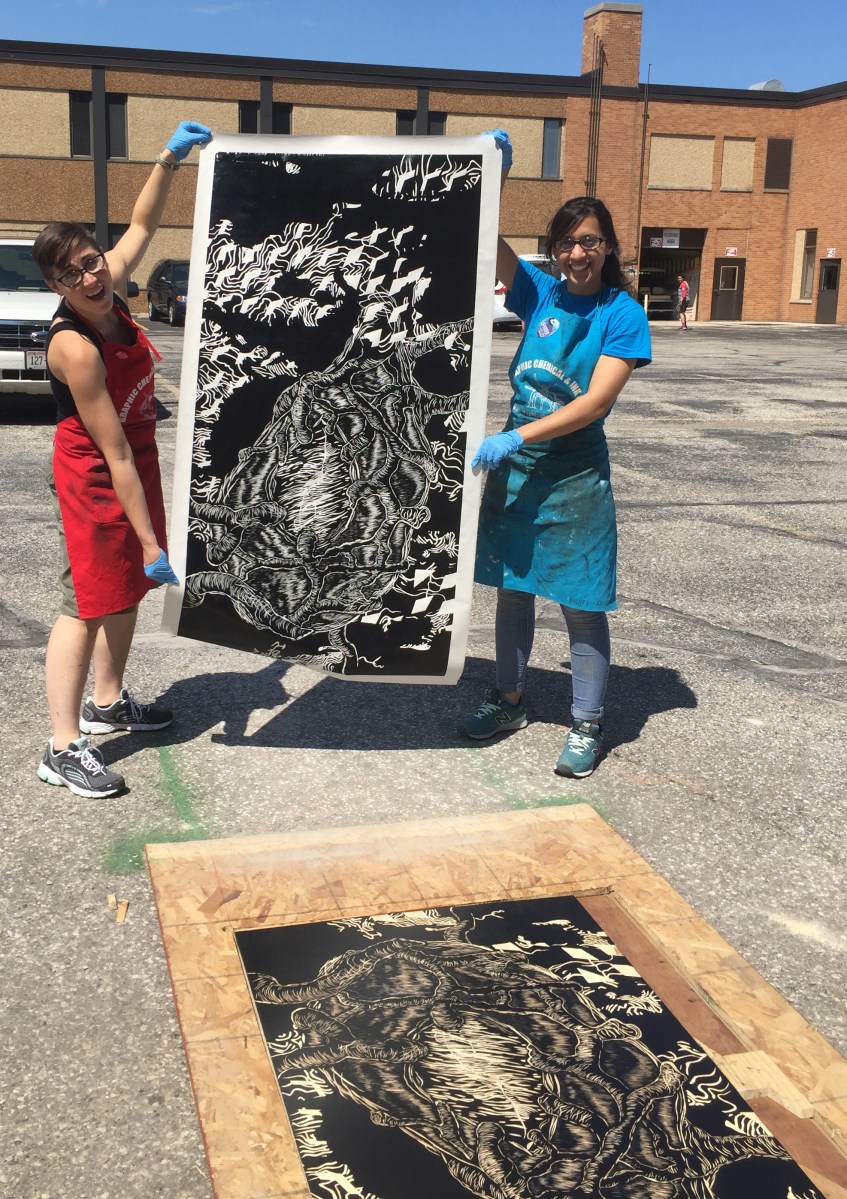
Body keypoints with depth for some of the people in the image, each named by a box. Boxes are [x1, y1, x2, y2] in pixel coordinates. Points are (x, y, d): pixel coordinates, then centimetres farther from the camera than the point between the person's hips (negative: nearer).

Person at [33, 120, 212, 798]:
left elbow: (143, 225, 12)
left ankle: (107, 703, 35)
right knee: (87, 604, -6)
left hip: (137, 461, 9)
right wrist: (150, 540, -27)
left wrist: (171, 159, 0)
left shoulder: (110, 293, -7)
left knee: (128, 587, 18)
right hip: (94, 478, -9)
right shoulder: (75, 347, -29)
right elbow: (114, 453, -29)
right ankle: (63, 749, 0)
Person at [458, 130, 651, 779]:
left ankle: (587, 726, 15)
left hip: (575, 475, -4)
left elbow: (595, 402, -18)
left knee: (581, 604, 2)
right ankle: (510, 699, 32)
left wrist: (516, 437, -24)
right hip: (514, 464, 5)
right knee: (513, 588, 15)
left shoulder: (623, 314, -8)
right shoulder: (541, 293, 3)